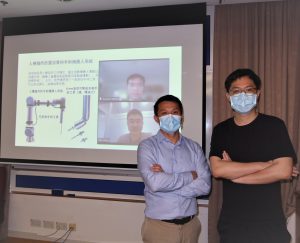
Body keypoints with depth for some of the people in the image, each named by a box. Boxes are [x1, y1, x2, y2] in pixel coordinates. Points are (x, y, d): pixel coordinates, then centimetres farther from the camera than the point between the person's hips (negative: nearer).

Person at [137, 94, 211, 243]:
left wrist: (166, 180, -16)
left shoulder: (194, 147, 2)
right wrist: (191, 176, -11)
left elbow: (205, 185, -8)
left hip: (190, 224, 3)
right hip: (159, 225, -3)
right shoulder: (147, 146, -8)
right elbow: (154, 183, -21)